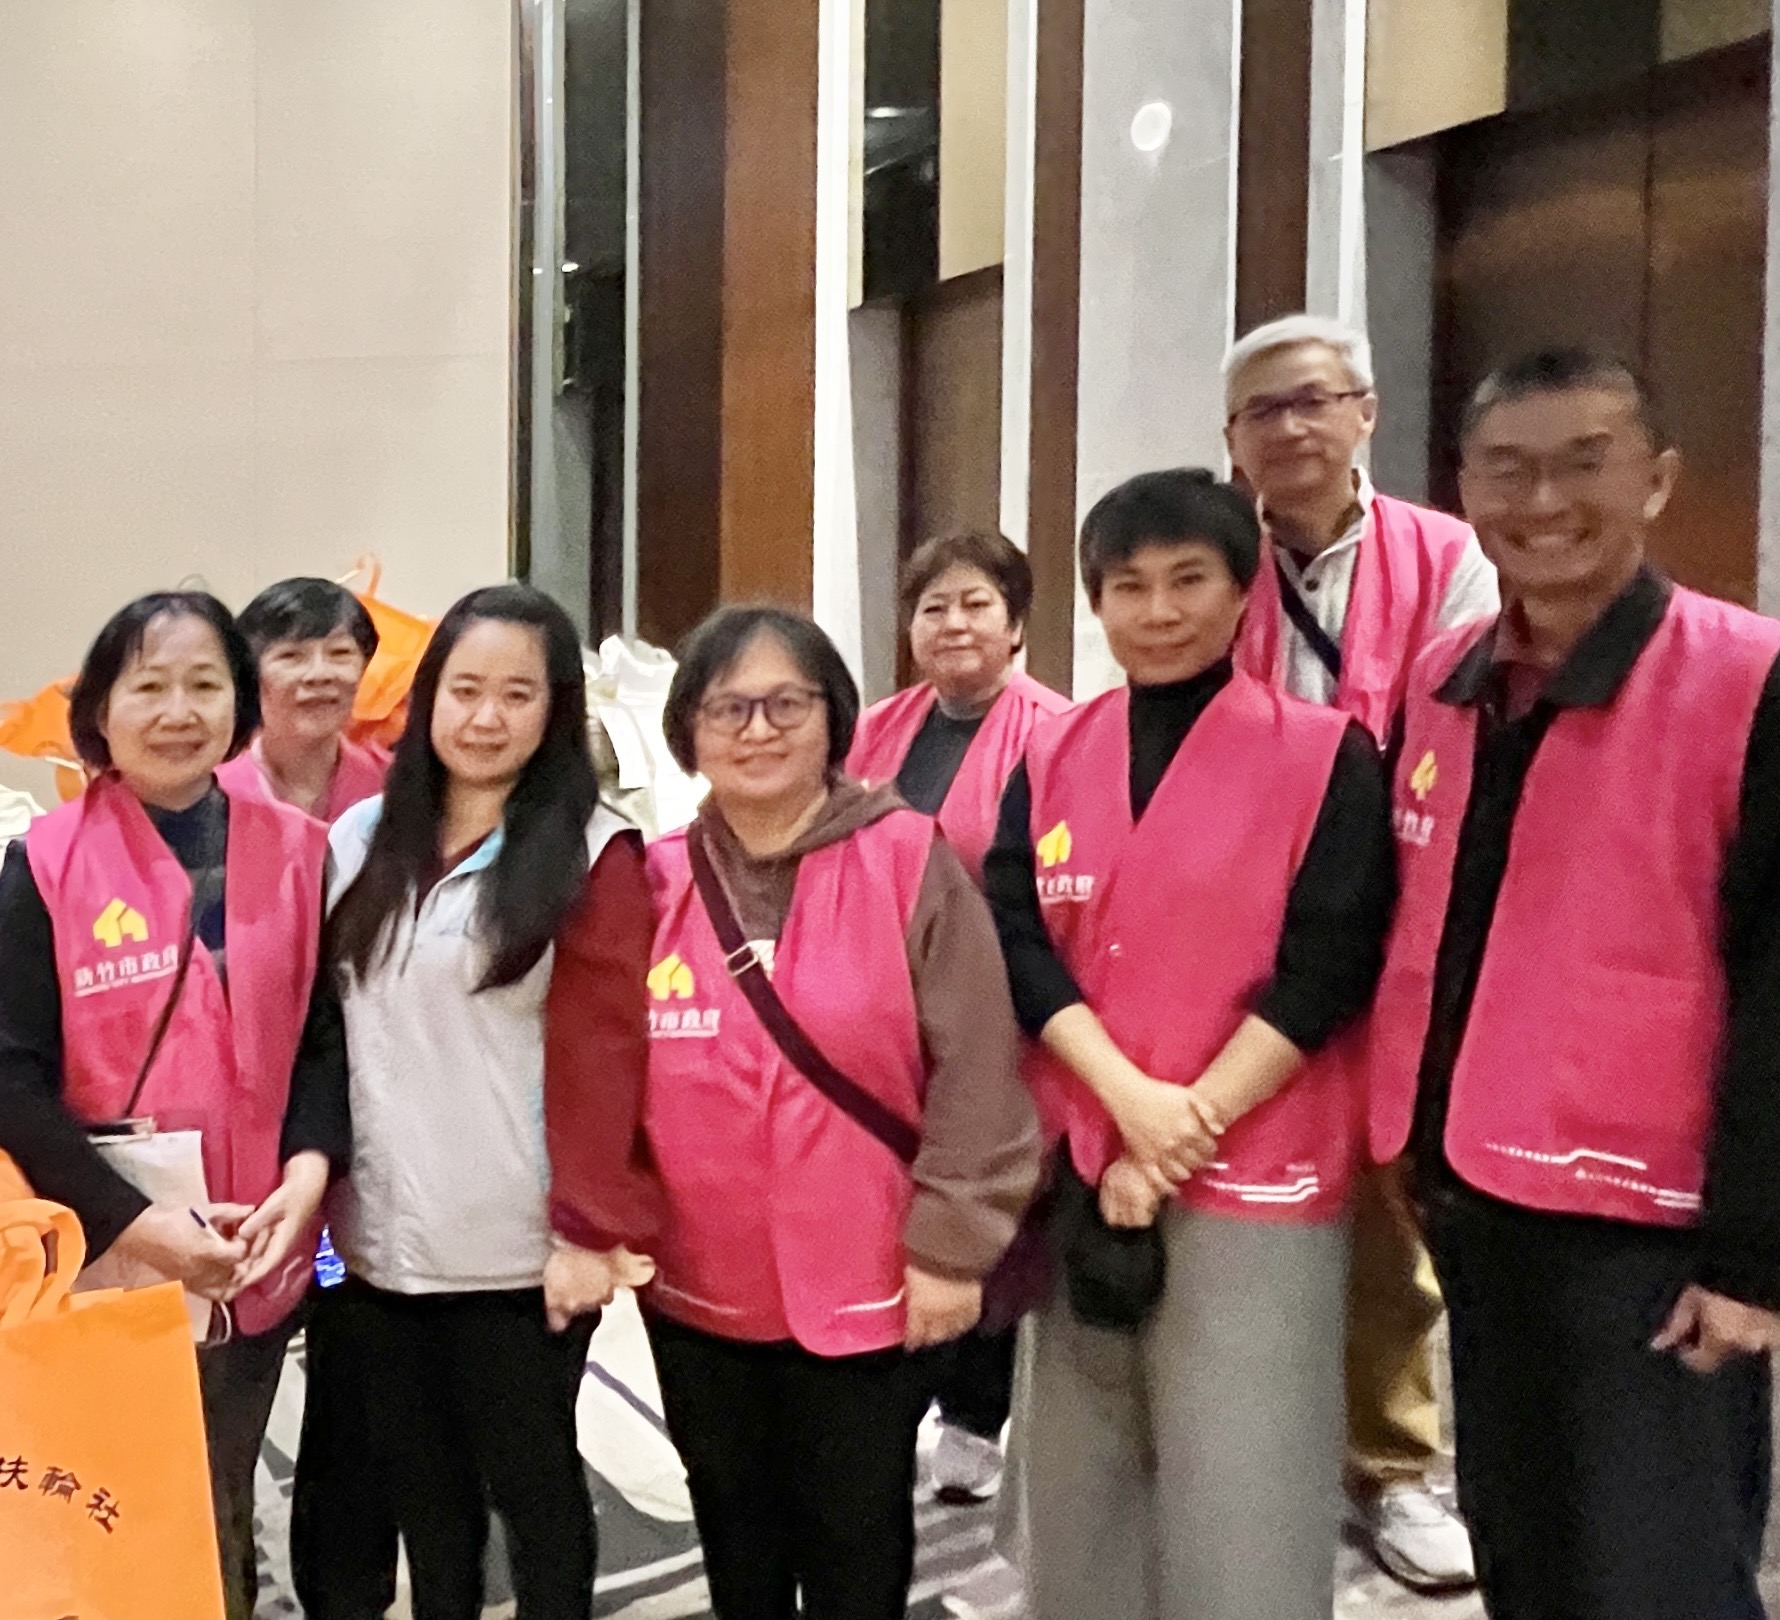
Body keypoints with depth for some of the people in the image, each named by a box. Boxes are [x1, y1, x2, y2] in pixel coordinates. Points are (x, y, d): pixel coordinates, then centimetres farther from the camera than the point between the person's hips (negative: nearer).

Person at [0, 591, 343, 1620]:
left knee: (222, 1526, 20)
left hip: (257, 1262, 3)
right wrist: (135, 1222, -16)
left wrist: (308, 1170, -13)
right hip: (107, 1264, -2)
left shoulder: (298, 854, 1)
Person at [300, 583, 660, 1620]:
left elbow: (601, 1053, -12)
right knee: (420, 1485, 19)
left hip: (517, 1249, -5)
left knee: (530, 1478, 11)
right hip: (377, 1239, 5)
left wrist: (589, 1228, -15)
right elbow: (322, 1031, 12)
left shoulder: (592, 853, -8)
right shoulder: (362, 839, 8)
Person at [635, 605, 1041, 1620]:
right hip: (699, 1293, 4)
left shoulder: (909, 860, -10)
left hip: (869, 1292, -3)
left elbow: (975, 1070, -12)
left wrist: (950, 1245, -12)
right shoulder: (655, 883, 0)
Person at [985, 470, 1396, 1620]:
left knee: (1241, 1504, 0)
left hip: (1256, 1179, -4)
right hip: (1082, 1174, 4)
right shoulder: (1051, 764, 7)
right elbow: (1016, 942, -1)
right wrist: (1131, 1101, -15)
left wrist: (1189, 1123, -13)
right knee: (1081, 1491, 14)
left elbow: (1327, 968, -9)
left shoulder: (1324, 756, -4)